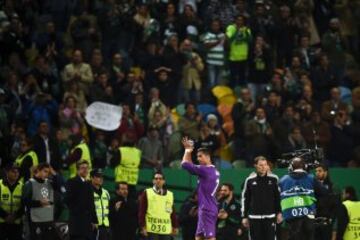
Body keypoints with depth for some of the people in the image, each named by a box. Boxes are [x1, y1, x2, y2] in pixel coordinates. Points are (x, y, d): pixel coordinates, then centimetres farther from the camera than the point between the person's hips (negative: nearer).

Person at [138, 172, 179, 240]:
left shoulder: (170, 195, 11)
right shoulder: (147, 193, 2)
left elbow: (173, 213, 13)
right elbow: (141, 212, -2)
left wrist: (175, 227, 8)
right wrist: (143, 227, -9)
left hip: (166, 231, 3)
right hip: (151, 230, -3)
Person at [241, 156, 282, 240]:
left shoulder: (273, 179, 1)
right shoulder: (250, 180, 3)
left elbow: (279, 196, 6)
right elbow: (244, 198, 10)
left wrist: (279, 213, 0)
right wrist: (244, 216, 8)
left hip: (270, 217, -1)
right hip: (254, 217, 1)